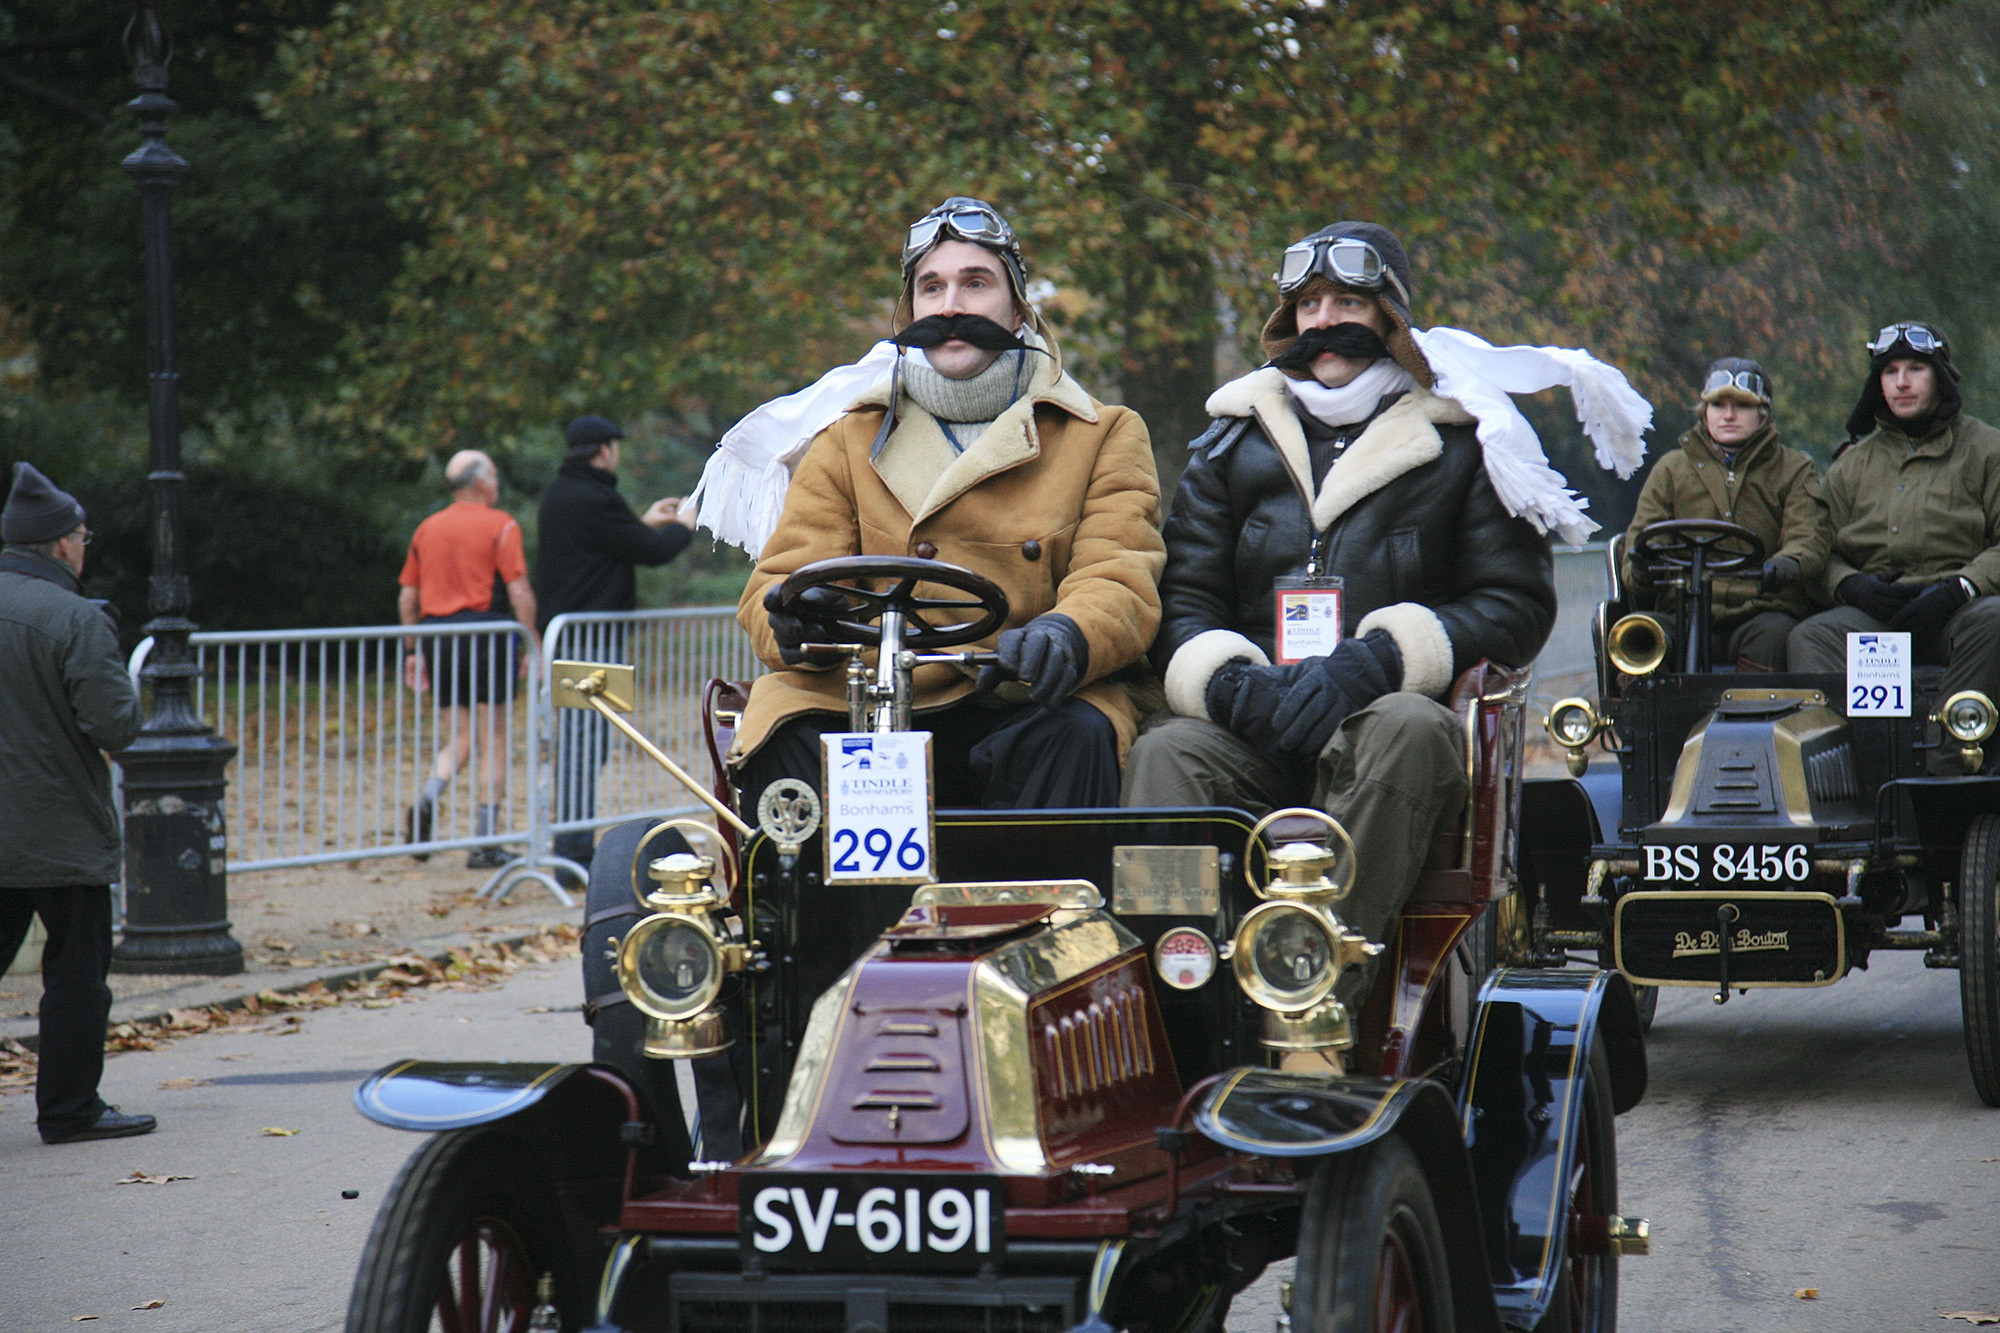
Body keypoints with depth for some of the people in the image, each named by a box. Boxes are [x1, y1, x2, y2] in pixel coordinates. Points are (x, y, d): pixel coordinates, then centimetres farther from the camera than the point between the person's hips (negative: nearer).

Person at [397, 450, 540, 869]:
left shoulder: (427, 528, 12)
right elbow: (519, 592, -11)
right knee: (492, 740, 3)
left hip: (438, 635, 5)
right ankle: (485, 842, 2)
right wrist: (534, 645, -5)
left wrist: (413, 650, 19)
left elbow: (407, 597, 13)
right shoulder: (500, 525, -3)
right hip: (486, 634, -5)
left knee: (458, 738, 14)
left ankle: (428, 797, -14)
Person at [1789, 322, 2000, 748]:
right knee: (1811, 637, -28)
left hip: (1959, 608, -2)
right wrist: (1853, 586, -6)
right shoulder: (1853, 463, 23)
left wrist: (1958, 588, -16)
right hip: (1876, 613, 3)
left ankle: (1944, 770, -40)